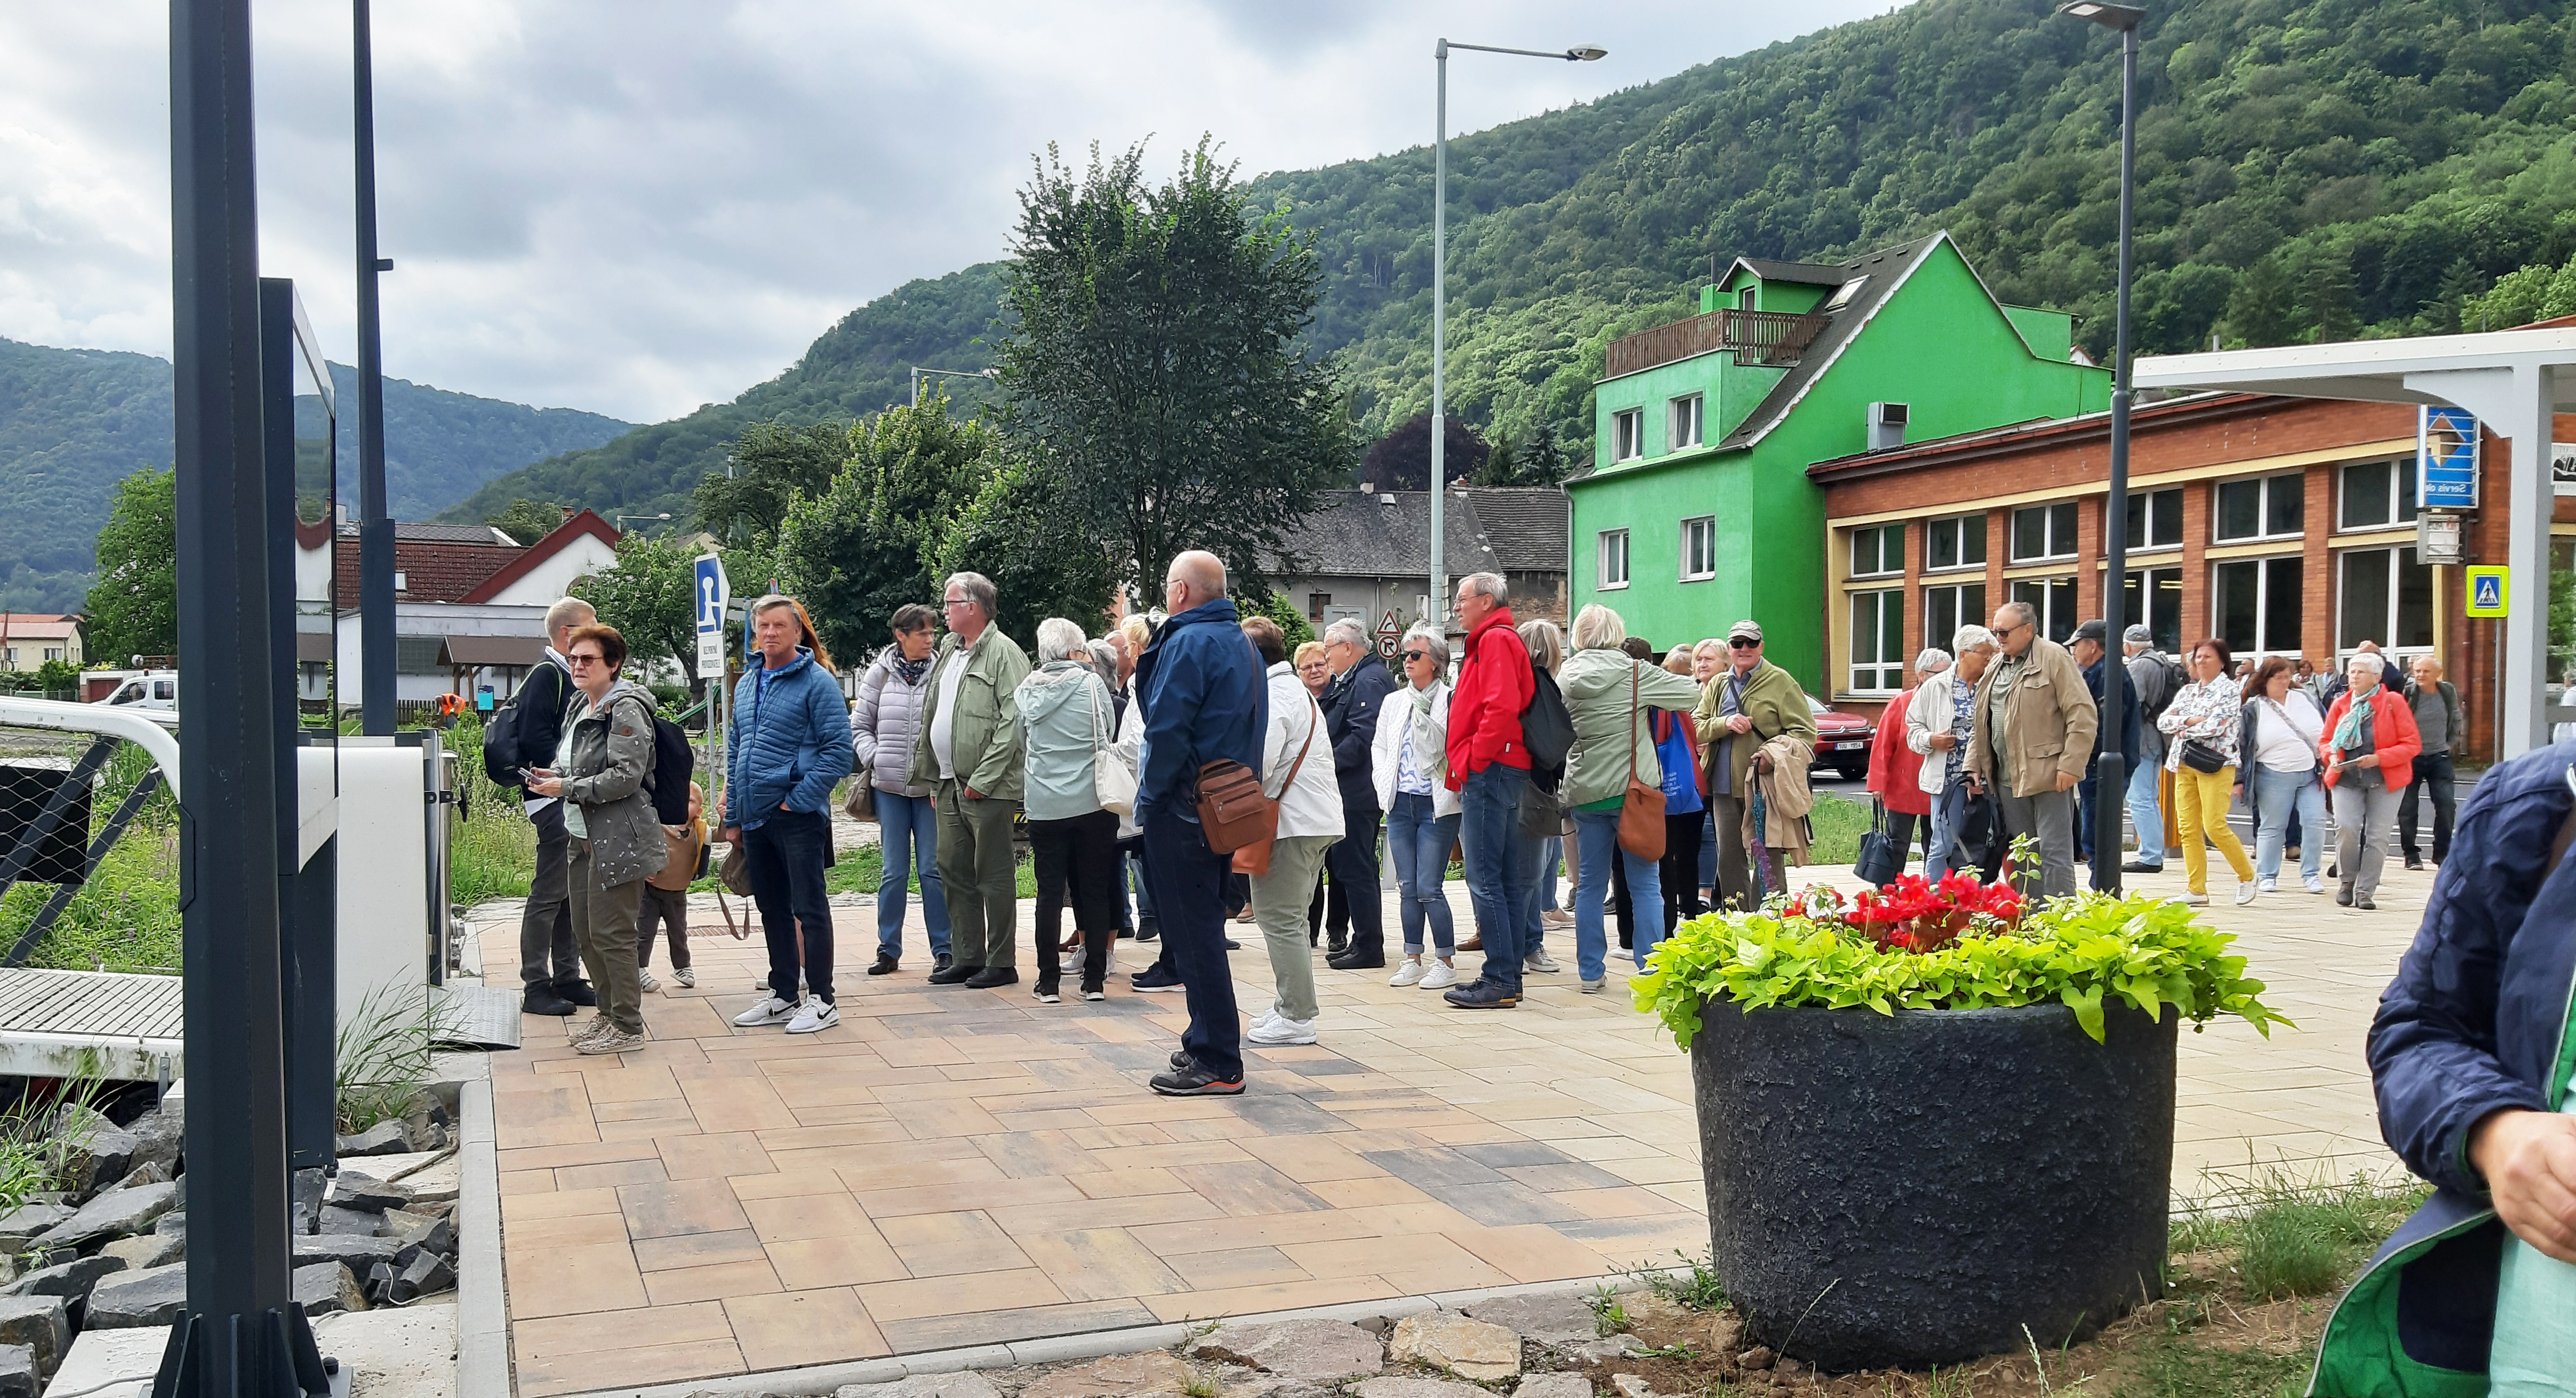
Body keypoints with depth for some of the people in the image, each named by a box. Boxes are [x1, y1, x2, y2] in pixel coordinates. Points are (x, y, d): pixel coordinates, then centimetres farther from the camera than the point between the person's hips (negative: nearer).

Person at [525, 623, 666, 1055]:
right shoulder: (582, 706, 14)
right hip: (583, 836, 10)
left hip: (618, 838, -10)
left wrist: (565, 788, -18)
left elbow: (626, 777, -22)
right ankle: (609, 1014, 27)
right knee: (585, 932, 14)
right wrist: (553, 774, 6)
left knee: (611, 934, -5)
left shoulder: (626, 710, -14)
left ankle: (628, 1027, 5)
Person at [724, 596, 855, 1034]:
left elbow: (839, 751, -15)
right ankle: (782, 995, 26)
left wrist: (798, 800, -17)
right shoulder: (746, 684, 14)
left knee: (809, 908, -1)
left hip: (798, 817, -7)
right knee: (771, 910, 15)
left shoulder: (817, 682, -9)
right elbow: (735, 752, 19)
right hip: (755, 817, 7)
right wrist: (733, 818, 15)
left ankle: (820, 1000, 7)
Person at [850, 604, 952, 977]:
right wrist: (874, 759, -4)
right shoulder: (879, 674, 4)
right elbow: (859, 726, 10)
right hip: (889, 787, 2)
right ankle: (889, 949, 16)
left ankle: (943, 949, 8)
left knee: (933, 870, 0)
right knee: (894, 872, 7)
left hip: (931, 787, -2)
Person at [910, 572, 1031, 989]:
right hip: (949, 784, 9)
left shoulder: (1004, 653, -10)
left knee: (993, 875, -1)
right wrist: (933, 776, 15)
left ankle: (1002, 963, 7)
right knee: (953, 872, 12)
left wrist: (983, 779, -19)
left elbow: (1013, 723, -17)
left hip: (987, 788, -9)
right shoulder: (948, 651, 16)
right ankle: (967, 958, 21)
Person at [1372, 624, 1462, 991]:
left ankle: (1446, 961, 3)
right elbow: (1378, 747, 19)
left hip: (1436, 805, -6)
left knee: (1429, 888, -8)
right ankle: (1413, 960, 17)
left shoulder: (1450, 700, -7)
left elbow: (1449, 749, -12)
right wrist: (1383, 782, 8)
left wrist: (1424, 713, -18)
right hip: (1401, 805, 6)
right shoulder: (1394, 702, 13)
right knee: (1407, 887, 9)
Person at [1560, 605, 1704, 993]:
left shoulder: (1566, 678, 3)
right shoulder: (1635, 674, -8)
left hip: (1584, 793, 4)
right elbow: (1691, 691, -1)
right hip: (1631, 790, -4)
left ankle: (1591, 972, 13)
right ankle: (1650, 971, 1)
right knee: (1645, 885, 2)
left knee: (1591, 884, 10)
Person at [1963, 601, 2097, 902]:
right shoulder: (1996, 666, 17)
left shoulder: (2054, 658, -6)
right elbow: (1982, 722, 22)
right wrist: (1975, 766, 12)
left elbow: (2083, 715, -10)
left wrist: (2070, 766, -15)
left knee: (2054, 855, -6)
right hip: (2008, 778, 7)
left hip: (2048, 775, -7)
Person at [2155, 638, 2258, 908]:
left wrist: (2184, 730, -4)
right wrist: (2190, 720, -10)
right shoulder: (2188, 691, 17)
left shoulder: (2230, 690, -1)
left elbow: (2217, 725, -15)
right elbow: (2163, 720, 6)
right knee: (2188, 829, 1)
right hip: (2185, 764, 6)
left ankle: (2247, 876, 7)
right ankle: (2197, 890, 5)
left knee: (2215, 827, -13)